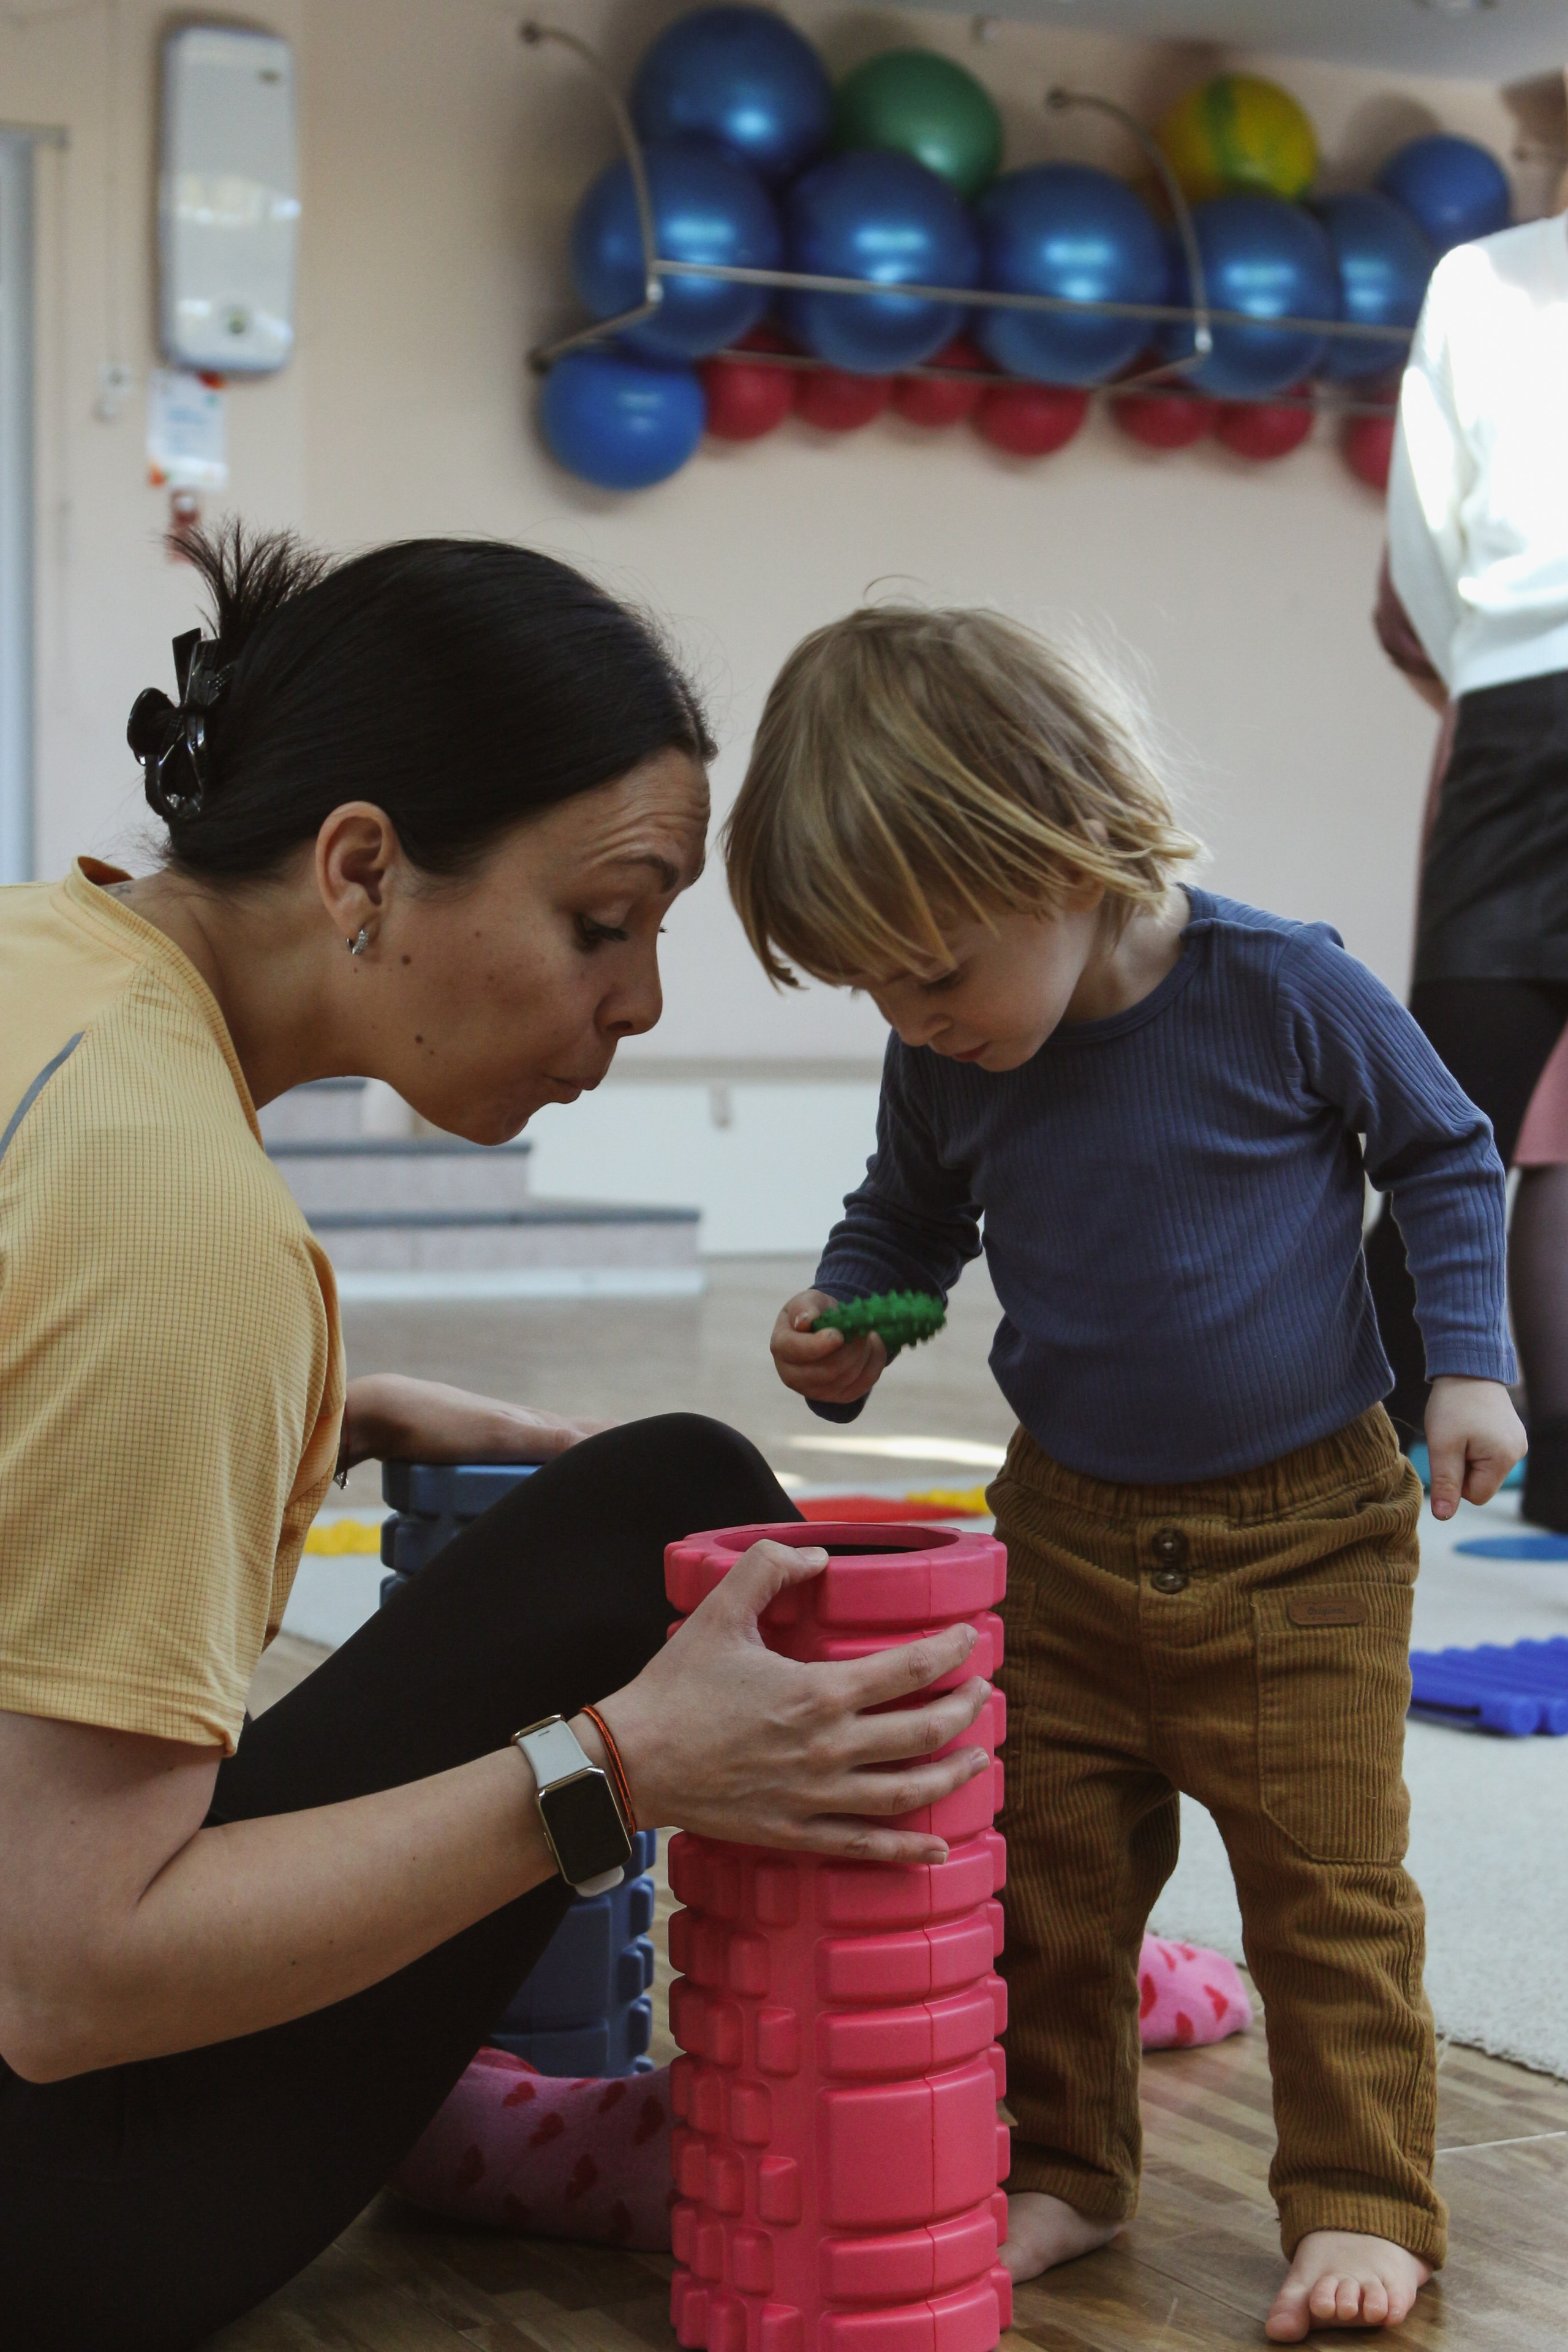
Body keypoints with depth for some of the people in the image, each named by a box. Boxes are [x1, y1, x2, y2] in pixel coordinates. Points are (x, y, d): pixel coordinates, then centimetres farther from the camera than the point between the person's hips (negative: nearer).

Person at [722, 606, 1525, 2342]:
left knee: (1327, 1879, 1)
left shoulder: (1281, 990, -17)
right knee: (1044, 1872, 8)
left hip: (1303, 1533, -4)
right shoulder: (943, 1065, -6)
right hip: (1065, 1530, 4)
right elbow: (906, 1218, 14)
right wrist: (846, 1322, -6)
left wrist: (1464, 1360, -9)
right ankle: (1055, 2169, 26)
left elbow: (1445, 1153, -1)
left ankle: (1361, 2200, 15)